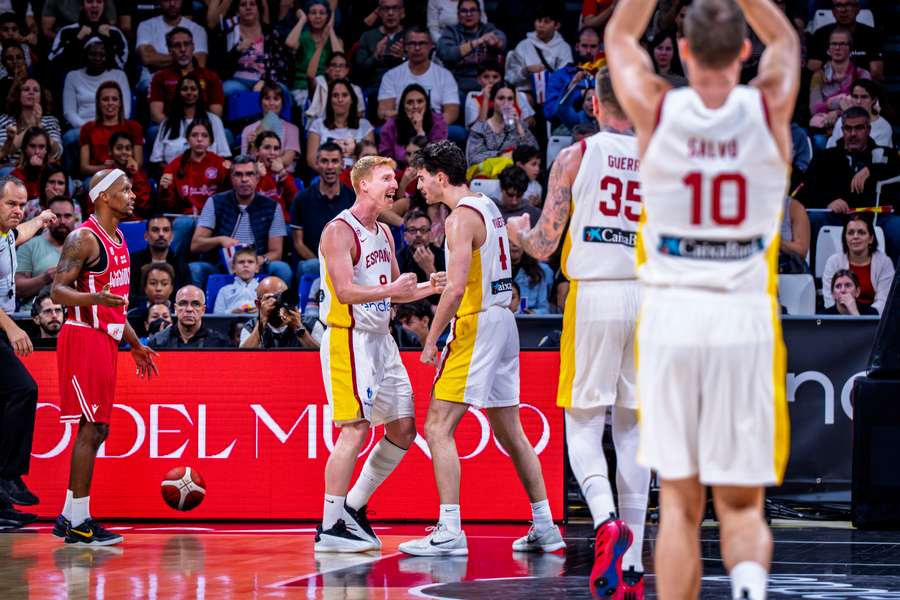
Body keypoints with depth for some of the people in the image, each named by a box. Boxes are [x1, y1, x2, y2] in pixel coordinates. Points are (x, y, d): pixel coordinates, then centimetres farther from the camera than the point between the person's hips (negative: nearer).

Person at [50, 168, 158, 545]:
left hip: (105, 338, 10)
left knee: (96, 430, 10)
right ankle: (78, 523, -6)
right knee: (91, 429, -10)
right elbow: (58, 290, -19)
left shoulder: (117, 240, 15)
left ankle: (68, 519, 16)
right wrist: (94, 298, -37)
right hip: (84, 338, -10)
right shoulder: (84, 238, -13)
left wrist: (134, 344, 26)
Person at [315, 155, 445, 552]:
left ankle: (353, 508, 18)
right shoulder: (340, 231, -12)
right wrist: (391, 289, -32)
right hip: (349, 337, -9)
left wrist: (427, 289, 7)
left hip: (381, 338, 9)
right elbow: (345, 291, -22)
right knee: (355, 429, -13)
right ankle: (330, 527, -8)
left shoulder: (383, 233, 16)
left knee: (403, 428, 8)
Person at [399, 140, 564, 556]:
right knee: (509, 431, 15)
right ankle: (545, 528, 17)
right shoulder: (488, 207, 15)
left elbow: (456, 288, -22)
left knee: (438, 427, -9)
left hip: (476, 325, -10)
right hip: (502, 320, 10)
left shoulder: (461, 217, -14)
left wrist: (432, 339, -15)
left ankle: (450, 532, -14)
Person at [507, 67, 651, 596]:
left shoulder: (576, 157, -1)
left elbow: (543, 246, 0)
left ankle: (607, 523, -24)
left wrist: (519, 232, 22)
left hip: (592, 295, -3)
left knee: (584, 424, 3)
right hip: (646, 298, 3)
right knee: (633, 429, 8)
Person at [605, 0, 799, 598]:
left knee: (679, 499, 7)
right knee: (741, 500, 6)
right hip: (744, 317, 0)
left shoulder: (655, 107, -2)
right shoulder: (769, 107, -1)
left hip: (672, 312, 0)